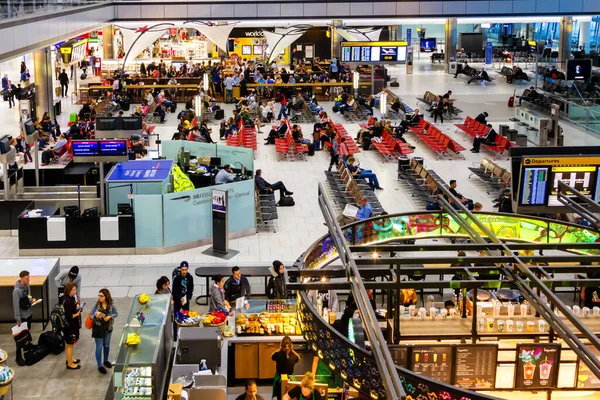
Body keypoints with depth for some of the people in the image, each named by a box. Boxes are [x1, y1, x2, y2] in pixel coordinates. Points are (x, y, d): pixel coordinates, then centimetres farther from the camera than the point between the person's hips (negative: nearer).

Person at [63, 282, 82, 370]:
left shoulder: (71, 298, 0)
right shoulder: (68, 301, -28)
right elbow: (69, 316, -28)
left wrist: (77, 306, -1)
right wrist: (77, 314, -16)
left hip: (71, 325, 9)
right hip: (69, 326, -9)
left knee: (68, 343, 24)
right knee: (70, 344, 5)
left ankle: (69, 359, 41)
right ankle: (70, 364, 18)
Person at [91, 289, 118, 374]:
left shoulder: (111, 304, -13)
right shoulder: (96, 305, -16)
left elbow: (116, 313, 1)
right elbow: (91, 315, -8)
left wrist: (110, 317, -18)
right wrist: (96, 316, -30)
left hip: (108, 328, 2)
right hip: (98, 328, -2)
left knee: (106, 345, 20)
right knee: (99, 347, 5)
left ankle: (106, 361, 43)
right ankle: (100, 366, 18)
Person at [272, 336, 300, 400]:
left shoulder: (278, 355, -22)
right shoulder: (294, 356, -20)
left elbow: (272, 356, 2)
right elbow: (298, 358, 5)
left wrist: (279, 350, -6)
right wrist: (292, 350, -4)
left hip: (279, 379, 0)